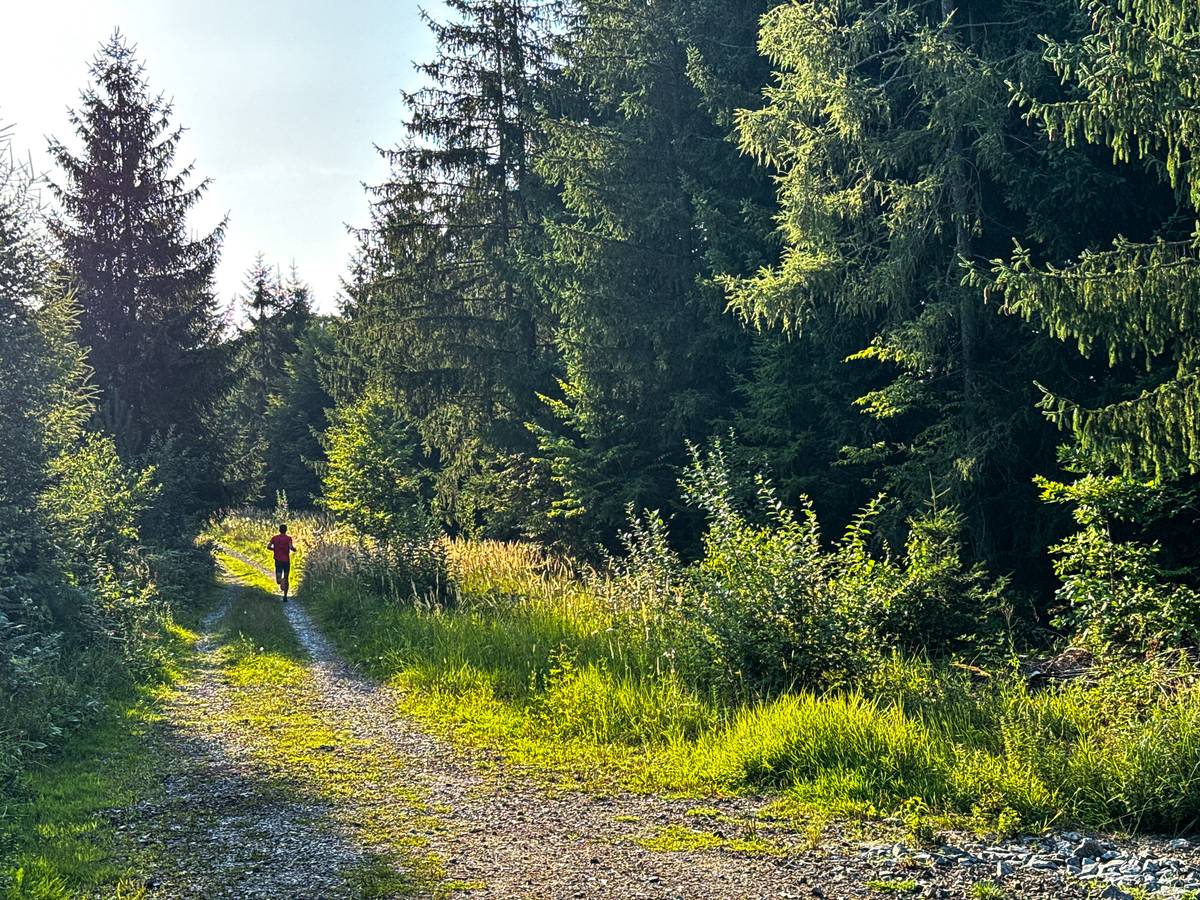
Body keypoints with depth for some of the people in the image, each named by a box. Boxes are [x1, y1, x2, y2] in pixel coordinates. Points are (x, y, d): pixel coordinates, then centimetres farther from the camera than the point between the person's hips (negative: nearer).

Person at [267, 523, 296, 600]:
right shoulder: (288, 538, -5)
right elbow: (291, 547, -19)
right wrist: (294, 549, 3)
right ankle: (285, 597, 10)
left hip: (278, 561, 1)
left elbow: (268, 546, -3)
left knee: (278, 580, 4)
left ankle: (280, 580, -34)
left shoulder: (275, 538, 4)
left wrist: (275, 549, 14)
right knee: (286, 579, 13)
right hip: (286, 561, -1)